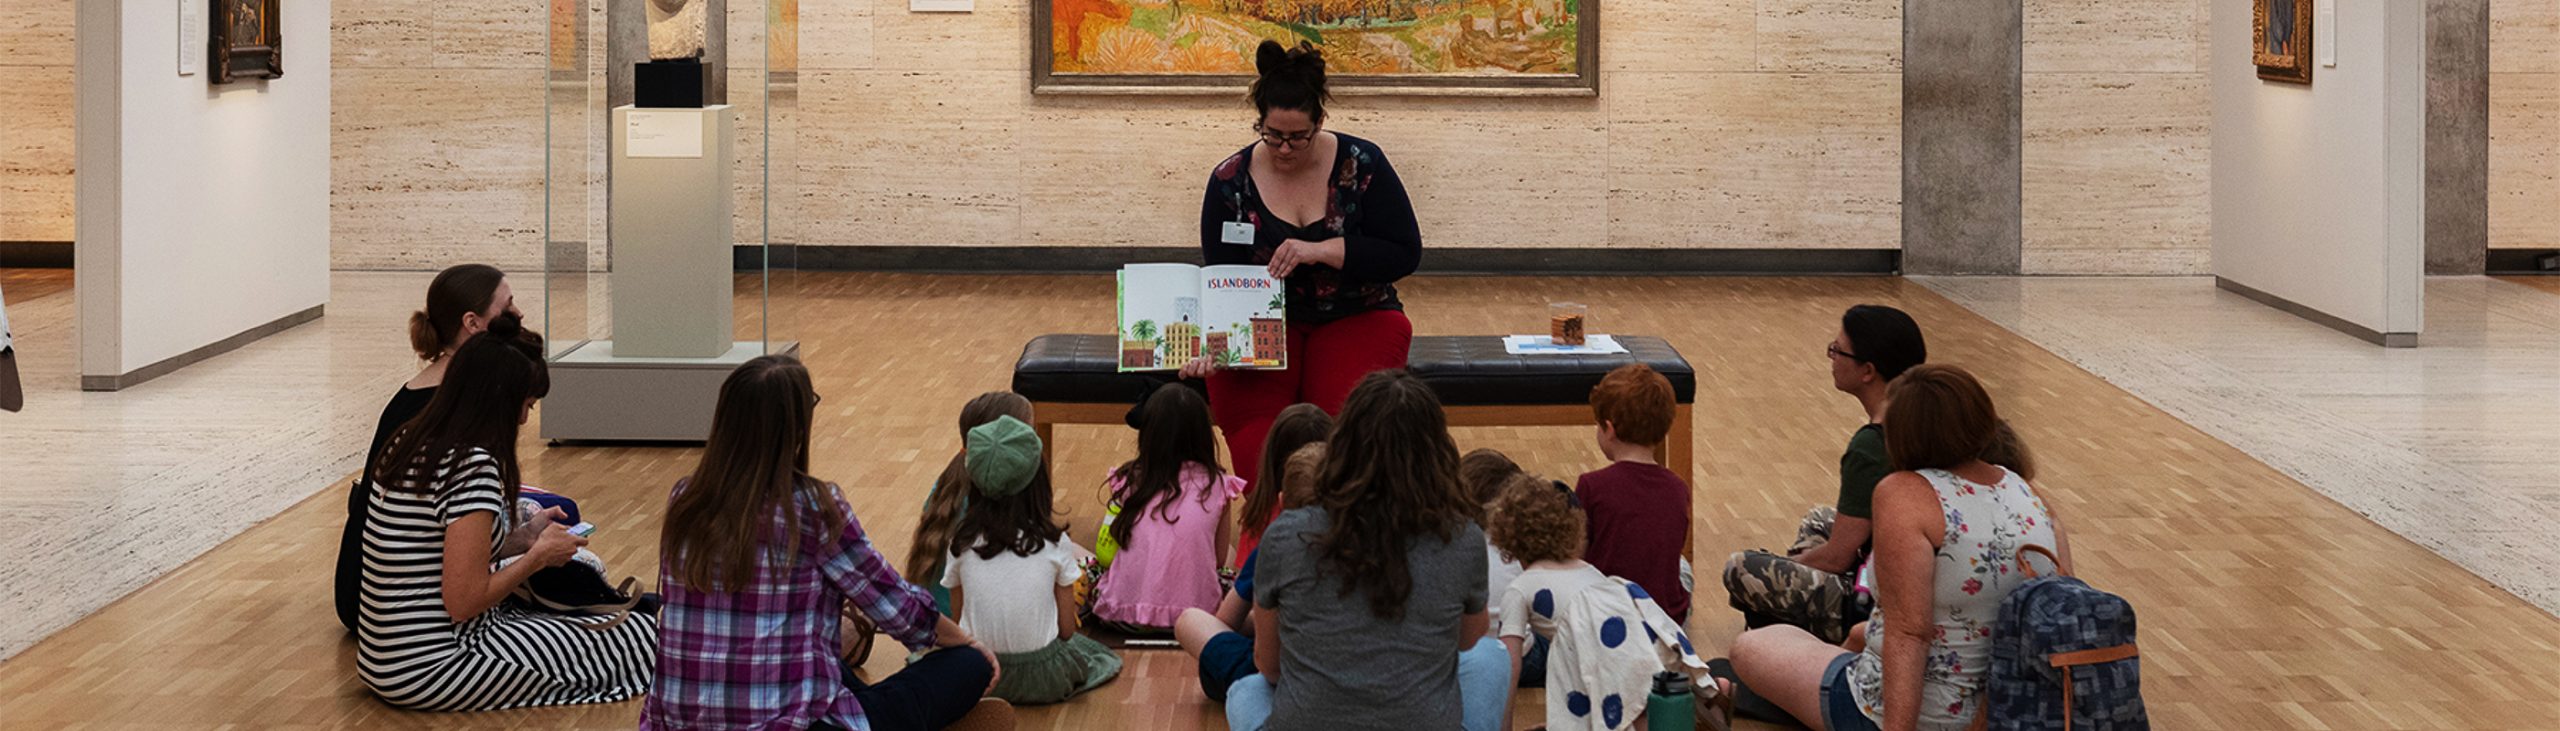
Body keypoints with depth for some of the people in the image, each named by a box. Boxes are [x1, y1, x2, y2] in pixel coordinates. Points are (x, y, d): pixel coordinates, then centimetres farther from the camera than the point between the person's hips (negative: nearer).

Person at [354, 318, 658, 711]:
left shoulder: (407, 442, 7)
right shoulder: (472, 464, -21)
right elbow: (464, 601, -23)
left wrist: (523, 539, 14)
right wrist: (538, 556, -8)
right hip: (431, 670, -10)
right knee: (643, 636, -3)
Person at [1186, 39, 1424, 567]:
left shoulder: (1361, 164, -5)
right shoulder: (1230, 182, -1)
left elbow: (1405, 253, -9)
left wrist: (1322, 250, -20)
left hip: (1356, 320, -1)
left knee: (1339, 409, -31)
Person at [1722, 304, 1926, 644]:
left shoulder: (1869, 447, -25)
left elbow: (1837, 557, -18)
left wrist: (1788, 564, 1)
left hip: (1875, 611, -9)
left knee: (1740, 569, -5)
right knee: (1817, 520, 31)